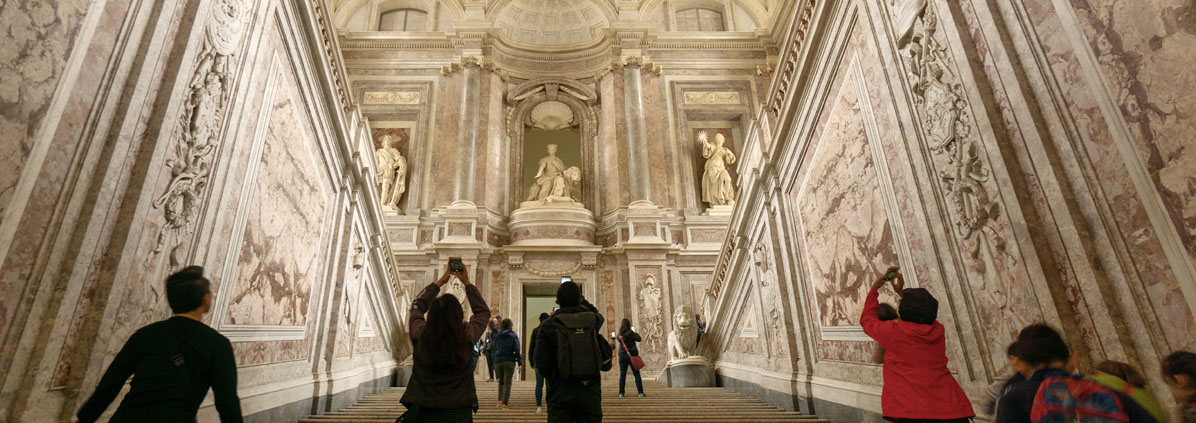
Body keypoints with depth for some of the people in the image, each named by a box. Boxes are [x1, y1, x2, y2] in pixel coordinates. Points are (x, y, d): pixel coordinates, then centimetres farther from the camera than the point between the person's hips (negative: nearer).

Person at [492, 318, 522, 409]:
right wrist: (519, 362, 0)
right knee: (507, 382, 1)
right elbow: (517, 350, -5)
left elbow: (494, 350, 14)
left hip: (498, 362, 3)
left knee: (501, 381, 20)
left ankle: (500, 400, 13)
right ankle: (505, 403, -4)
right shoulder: (513, 336, -2)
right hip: (509, 362, -3)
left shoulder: (496, 336, 7)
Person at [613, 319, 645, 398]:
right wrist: (635, 332, 7)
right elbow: (639, 339, -5)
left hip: (622, 356, 3)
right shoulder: (630, 333, -11)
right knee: (636, 374, 3)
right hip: (632, 355, -3)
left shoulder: (619, 335, 1)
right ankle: (640, 392, 1)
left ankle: (621, 393, 6)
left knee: (622, 374, 7)